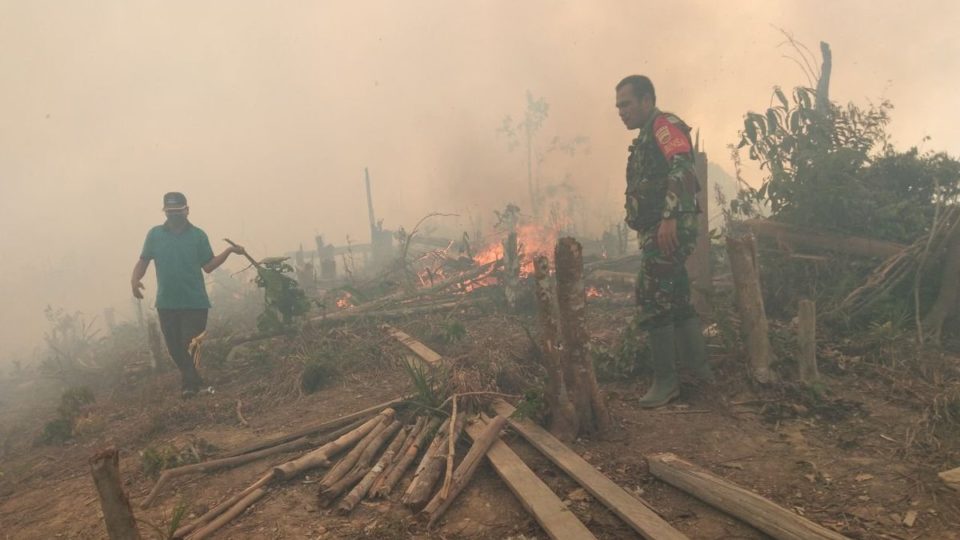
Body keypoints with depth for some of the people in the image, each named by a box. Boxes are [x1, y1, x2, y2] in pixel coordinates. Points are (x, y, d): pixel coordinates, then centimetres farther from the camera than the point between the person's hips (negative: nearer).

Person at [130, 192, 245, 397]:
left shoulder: (198, 235, 0)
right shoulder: (155, 234, 4)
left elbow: (208, 266, -1)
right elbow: (143, 261, 5)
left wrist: (229, 250, -14)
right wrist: (135, 279, -14)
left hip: (195, 303, -2)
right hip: (166, 304, 3)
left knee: (190, 346, -3)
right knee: (175, 349, 9)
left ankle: (192, 384, 13)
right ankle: (194, 384, 24)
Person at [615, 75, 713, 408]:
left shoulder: (665, 125, -7)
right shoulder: (646, 138, 23)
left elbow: (681, 169, -23)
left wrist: (670, 217, -31)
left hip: (669, 230, -10)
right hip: (657, 232, 10)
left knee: (652, 301, -8)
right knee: (677, 302, 14)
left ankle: (666, 381, 1)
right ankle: (701, 372, 23)